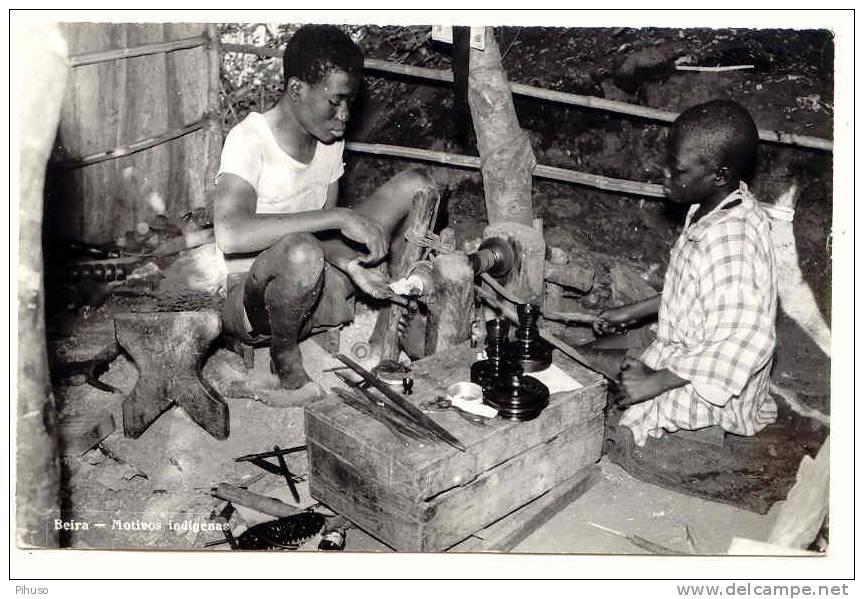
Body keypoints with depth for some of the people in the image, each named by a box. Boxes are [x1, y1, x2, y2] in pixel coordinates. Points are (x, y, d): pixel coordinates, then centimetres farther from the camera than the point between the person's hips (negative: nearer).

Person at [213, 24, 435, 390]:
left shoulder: (330, 139, 0)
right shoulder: (250, 139, -22)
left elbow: (323, 231, 3)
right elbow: (230, 234, -40)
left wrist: (348, 262, -20)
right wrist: (339, 217, -39)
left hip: (317, 287, 6)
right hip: (249, 296, -6)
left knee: (414, 187, -3)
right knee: (301, 252, -44)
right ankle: (285, 356, -11)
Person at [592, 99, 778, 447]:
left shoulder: (731, 240, -31)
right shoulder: (710, 209, 0)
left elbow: (743, 343, -34)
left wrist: (656, 382, -28)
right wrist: (636, 311, 12)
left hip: (707, 395, -9)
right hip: (681, 353, 10)